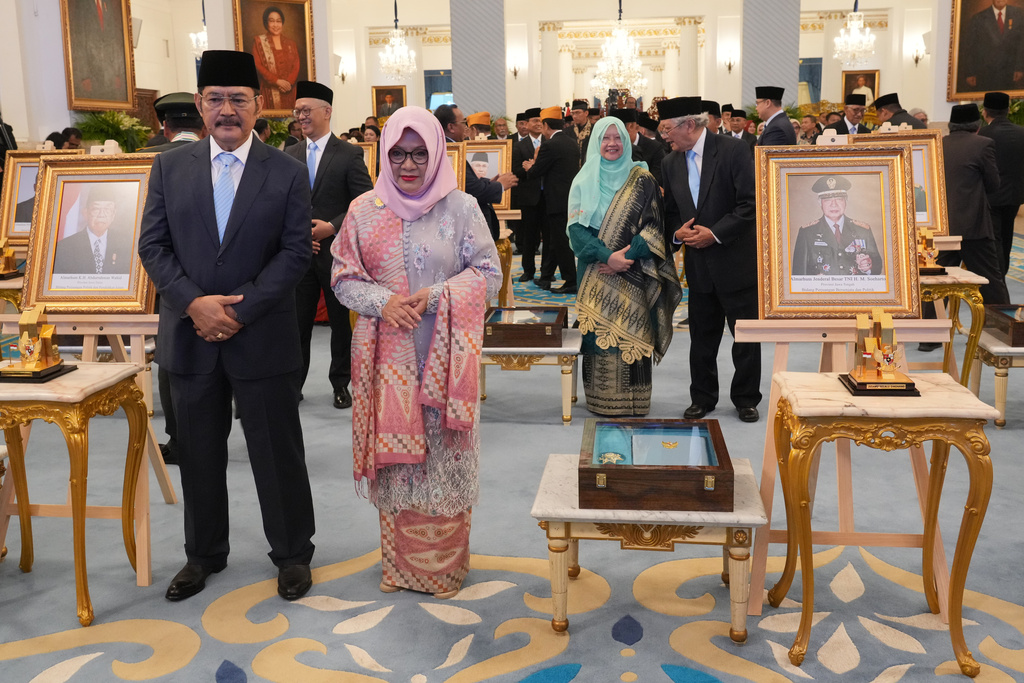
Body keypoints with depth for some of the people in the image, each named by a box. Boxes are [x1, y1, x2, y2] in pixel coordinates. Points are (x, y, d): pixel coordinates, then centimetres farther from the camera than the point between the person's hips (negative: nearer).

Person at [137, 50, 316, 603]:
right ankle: (204, 554, 33)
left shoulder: (287, 172, -1)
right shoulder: (169, 167, 6)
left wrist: (241, 310, -14)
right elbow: (153, 246, 3)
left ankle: (292, 553, 25)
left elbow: (296, 251, -6)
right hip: (189, 335, 3)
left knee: (277, 452, 7)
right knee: (199, 453, 14)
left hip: (262, 336, -2)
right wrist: (194, 303, -13)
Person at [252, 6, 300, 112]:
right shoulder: (259, 41, 7)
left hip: (289, 91, 2)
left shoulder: (290, 43, 16)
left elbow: (296, 65, 7)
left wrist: (289, 82, -13)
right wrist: (277, 81, -15)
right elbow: (258, 65, -2)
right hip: (270, 91, -2)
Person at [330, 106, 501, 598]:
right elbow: (343, 277, 6)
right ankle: (400, 560, 23)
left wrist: (437, 295, -15)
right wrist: (383, 302, -12)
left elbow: (488, 272, 0)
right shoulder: (363, 211, 5)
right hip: (387, 354, 2)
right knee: (394, 453, 7)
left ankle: (445, 562, 19)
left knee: (443, 451, 3)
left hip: (445, 353, -1)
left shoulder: (461, 208, 0)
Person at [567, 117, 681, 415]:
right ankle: (600, 399, 9)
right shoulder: (583, 181, 7)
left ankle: (632, 402, 5)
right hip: (595, 273, 1)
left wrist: (626, 257, -15)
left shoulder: (642, 180, 4)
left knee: (631, 333, -3)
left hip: (632, 273, -1)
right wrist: (607, 256, -16)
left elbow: (654, 224, -2)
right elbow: (576, 227, -2)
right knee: (599, 331, 0)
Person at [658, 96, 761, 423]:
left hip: (736, 259, -4)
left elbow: (751, 203, -14)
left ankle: (746, 398, 21)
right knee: (702, 336, 12)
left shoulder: (733, 150, -10)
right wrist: (676, 233, -7)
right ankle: (702, 397, 26)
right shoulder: (671, 163, 6)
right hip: (699, 264, 5)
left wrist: (715, 233, -17)